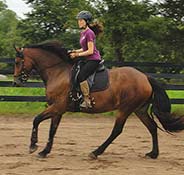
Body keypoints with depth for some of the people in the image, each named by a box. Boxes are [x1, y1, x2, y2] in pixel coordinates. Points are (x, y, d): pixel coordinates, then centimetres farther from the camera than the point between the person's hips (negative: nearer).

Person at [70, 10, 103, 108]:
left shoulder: (89, 33, -14)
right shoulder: (83, 33, 16)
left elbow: (90, 51, -18)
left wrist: (77, 55, -14)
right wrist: (76, 51, 9)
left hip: (93, 60, -11)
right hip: (88, 60, 11)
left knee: (81, 76, -27)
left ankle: (87, 101, -27)